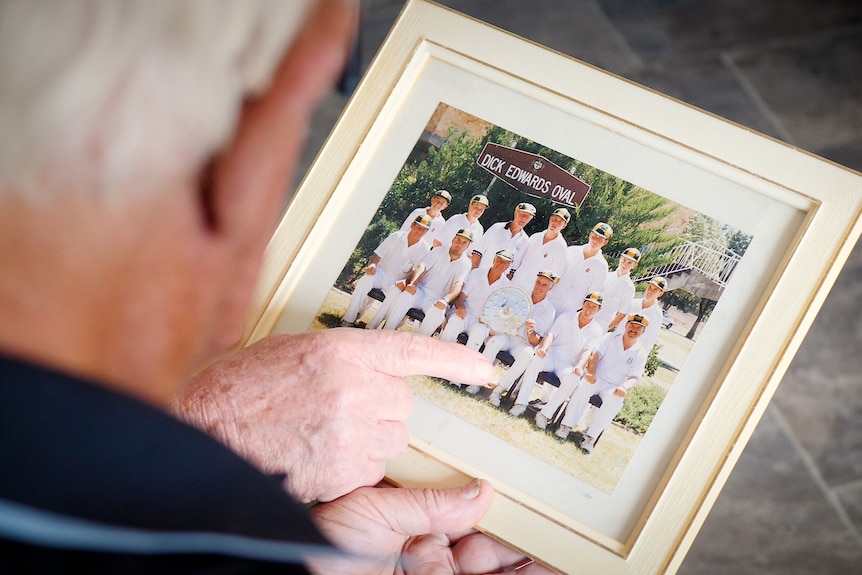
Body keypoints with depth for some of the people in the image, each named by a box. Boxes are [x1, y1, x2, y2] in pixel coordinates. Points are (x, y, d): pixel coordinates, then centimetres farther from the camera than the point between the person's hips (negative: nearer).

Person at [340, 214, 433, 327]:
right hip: (381, 272, 0)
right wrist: (372, 265, -25)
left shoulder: (425, 249, -5)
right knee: (365, 280, -31)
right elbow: (377, 255, -3)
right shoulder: (396, 236, -2)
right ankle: (348, 320, -26)